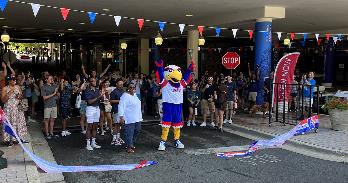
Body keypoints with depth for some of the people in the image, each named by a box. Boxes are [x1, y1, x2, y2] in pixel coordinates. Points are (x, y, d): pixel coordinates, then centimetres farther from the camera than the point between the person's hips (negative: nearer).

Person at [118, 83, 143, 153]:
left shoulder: (134, 95, 15)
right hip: (129, 119, -9)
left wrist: (140, 116, 28)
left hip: (137, 118, 9)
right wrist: (121, 116, -26)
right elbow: (121, 106, -19)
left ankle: (132, 144, 30)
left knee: (137, 131, 15)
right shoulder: (125, 96, -13)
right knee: (129, 133, -5)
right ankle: (129, 147, 5)